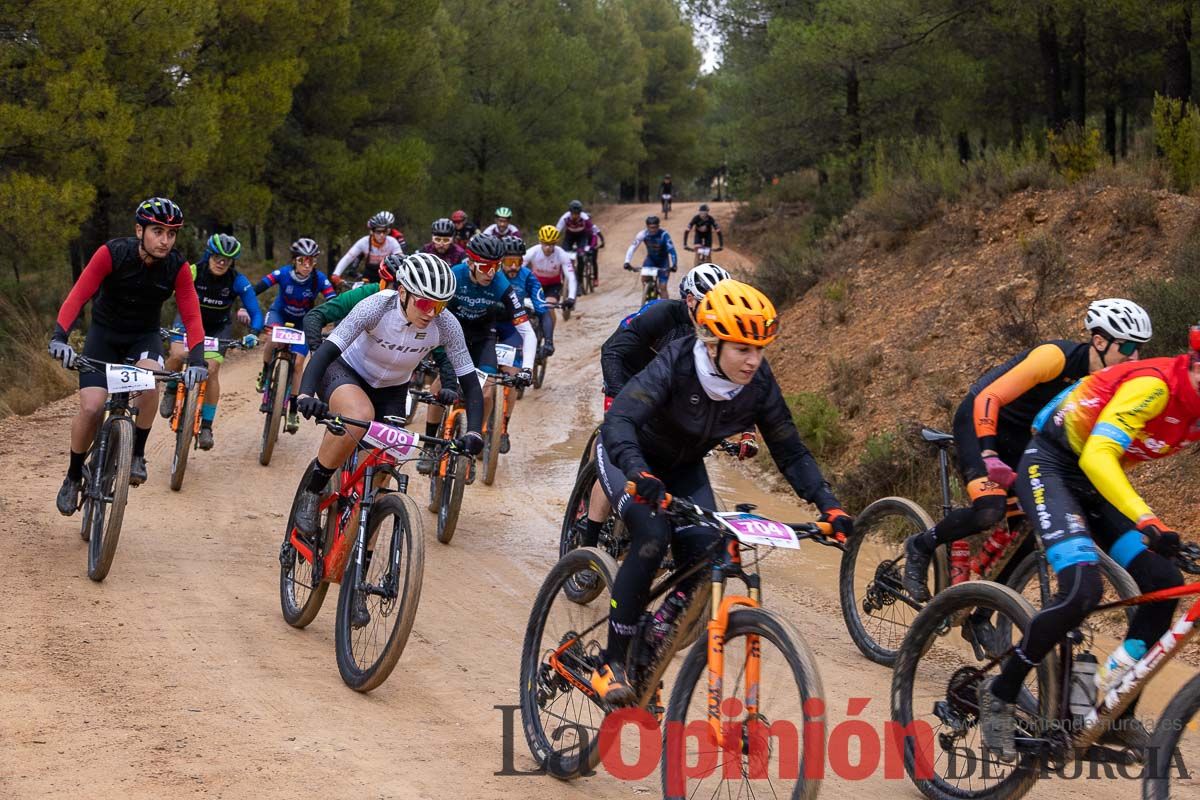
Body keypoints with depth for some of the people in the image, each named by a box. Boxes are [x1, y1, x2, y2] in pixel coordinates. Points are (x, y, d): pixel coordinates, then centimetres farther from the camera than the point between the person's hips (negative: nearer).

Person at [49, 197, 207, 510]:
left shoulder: (177, 267, -17)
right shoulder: (112, 254, -23)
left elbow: (191, 317, -18)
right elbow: (77, 296, -27)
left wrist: (196, 359, -34)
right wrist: (59, 336, -42)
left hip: (144, 336, 1)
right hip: (104, 333, -1)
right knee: (91, 408, -17)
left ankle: (137, 455, -14)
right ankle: (73, 477, 9)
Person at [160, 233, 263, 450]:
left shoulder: (238, 282, -24)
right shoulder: (192, 272, -27)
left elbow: (255, 313, -22)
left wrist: (253, 333, -41)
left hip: (218, 326, 0)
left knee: (212, 370, -16)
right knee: (178, 355, -27)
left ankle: (206, 426, -5)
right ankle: (171, 390, 5)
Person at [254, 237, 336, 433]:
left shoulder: (319, 279, -26)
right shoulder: (284, 273, -27)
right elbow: (256, 289, -33)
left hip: (302, 321, 1)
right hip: (279, 314, -1)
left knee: (298, 362, -10)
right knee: (275, 340, -33)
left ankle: (292, 412, 2)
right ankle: (265, 373, -3)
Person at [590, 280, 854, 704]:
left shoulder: (758, 383, -20)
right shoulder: (676, 365, -34)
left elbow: (791, 451, -11)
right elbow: (619, 421, -46)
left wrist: (829, 506, -24)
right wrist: (640, 475, -64)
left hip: (682, 467, 5)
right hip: (629, 456, -5)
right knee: (653, 535, -30)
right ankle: (612, 665, -20)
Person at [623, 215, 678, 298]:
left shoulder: (664, 235, -30)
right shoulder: (643, 234, -23)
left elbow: (671, 250, -33)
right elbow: (632, 248, -24)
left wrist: (674, 265, -45)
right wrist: (627, 262, -37)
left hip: (663, 261, -3)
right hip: (651, 259, 3)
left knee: (662, 287, -10)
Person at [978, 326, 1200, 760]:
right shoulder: (1154, 384, -28)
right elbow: (1098, 456, -38)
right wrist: (1147, 521, -50)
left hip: (1094, 483, 8)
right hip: (1049, 467, -8)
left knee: (1164, 582, -6)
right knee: (1082, 589, -27)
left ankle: (1118, 713, 7)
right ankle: (999, 695, -9)